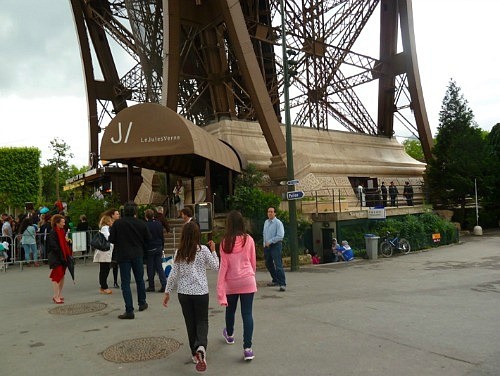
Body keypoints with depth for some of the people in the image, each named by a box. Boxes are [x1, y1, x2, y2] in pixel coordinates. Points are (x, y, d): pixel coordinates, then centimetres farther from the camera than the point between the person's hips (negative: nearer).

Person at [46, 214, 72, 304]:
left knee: (62, 275, 12)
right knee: (57, 276, -5)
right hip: (55, 257, -8)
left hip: (63, 256, 8)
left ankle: (59, 295, 21)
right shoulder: (52, 233, -14)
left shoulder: (63, 231, 10)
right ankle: (56, 296, 2)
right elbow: (54, 246, -19)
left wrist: (67, 241, -3)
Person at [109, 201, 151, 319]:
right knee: (140, 279, 21)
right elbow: (148, 238, 2)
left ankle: (129, 311, -1)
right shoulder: (141, 223, -6)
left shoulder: (117, 223, -11)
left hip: (123, 255, -2)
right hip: (137, 254, 3)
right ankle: (142, 303, 36)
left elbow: (111, 239, -8)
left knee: (125, 283, 1)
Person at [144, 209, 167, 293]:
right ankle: (164, 284, -2)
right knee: (159, 267, 7)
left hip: (149, 249, -4)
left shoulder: (145, 225, -13)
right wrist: (162, 247, 19)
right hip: (158, 248, 4)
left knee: (150, 268, 5)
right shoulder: (159, 224, 3)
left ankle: (151, 286, 12)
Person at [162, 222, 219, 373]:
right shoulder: (203, 250, -7)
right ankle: (201, 346, -19)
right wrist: (213, 251, 11)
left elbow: (173, 274, 0)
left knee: (190, 322, 15)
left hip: (183, 292, 2)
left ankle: (195, 353, 23)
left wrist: (167, 292, 8)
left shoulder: (179, 253, 0)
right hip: (200, 292, -2)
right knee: (202, 321, 8)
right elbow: (216, 267, 1)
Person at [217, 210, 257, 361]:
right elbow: (253, 262, 3)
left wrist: (220, 290, -7)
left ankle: (229, 335, 47)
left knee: (230, 310, 22)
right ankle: (247, 348, -2)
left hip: (231, 282, 1)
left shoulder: (225, 242, -10)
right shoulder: (248, 240, -7)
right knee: (247, 313, 2)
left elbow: (223, 266, -10)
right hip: (247, 281, 0)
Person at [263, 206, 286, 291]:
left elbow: (280, 236, -19)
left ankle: (282, 284, -11)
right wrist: (265, 242, 11)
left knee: (278, 265, -12)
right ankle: (275, 280, 32)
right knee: (268, 264, 17)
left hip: (275, 245, -8)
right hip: (267, 246, 8)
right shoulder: (266, 222, 12)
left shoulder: (278, 223, -12)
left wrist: (270, 241, -17)